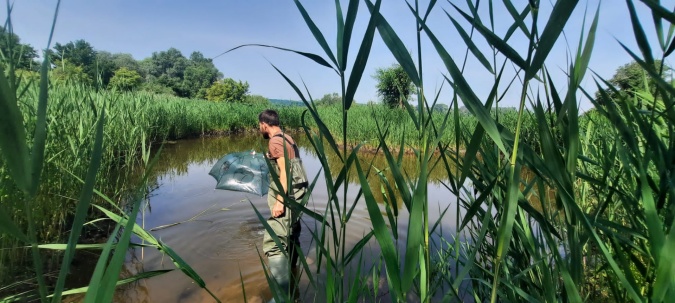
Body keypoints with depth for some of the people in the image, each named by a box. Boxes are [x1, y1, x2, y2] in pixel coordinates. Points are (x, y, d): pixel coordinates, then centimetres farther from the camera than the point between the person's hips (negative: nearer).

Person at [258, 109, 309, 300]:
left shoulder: (275, 141, -13)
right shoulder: (287, 138, 15)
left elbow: (285, 170, -22)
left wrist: (279, 200, -25)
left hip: (286, 196, -10)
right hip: (295, 194, 10)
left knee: (273, 242, -12)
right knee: (290, 236, 24)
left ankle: (283, 292, -12)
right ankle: (290, 273, 43)